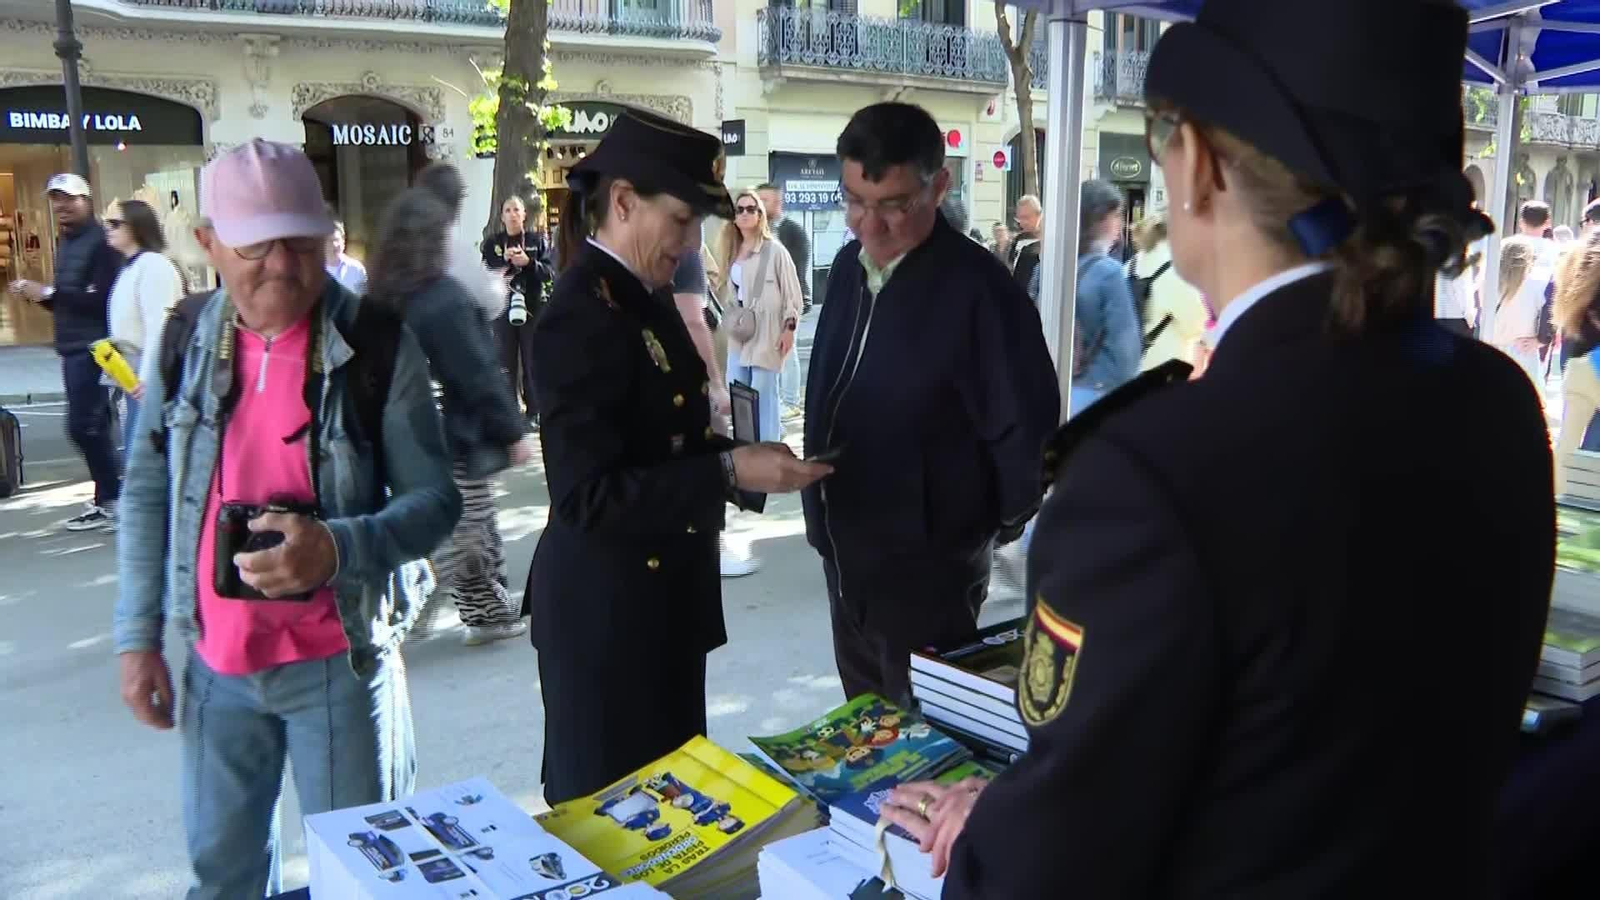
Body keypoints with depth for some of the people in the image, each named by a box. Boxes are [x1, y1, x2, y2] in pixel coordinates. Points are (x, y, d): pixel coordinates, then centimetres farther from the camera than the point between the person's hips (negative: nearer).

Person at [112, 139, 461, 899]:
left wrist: (338, 549, -27)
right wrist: (137, 636, 4)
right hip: (215, 663, 4)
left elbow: (436, 499, -10)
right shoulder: (185, 342, -1)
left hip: (338, 660, -3)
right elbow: (146, 495, 6)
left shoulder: (377, 346, -12)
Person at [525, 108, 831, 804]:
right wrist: (729, 473, -24)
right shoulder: (583, 317, -20)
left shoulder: (644, 299, 7)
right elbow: (586, 495, -24)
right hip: (608, 612, -9)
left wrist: (739, 454, 0)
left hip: (663, 597, 9)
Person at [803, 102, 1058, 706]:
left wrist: (993, 528, -4)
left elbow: (1025, 428, -18)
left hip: (929, 568, -7)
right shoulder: (849, 265, 2)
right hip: (844, 554, 7)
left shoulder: (977, 289, -21)